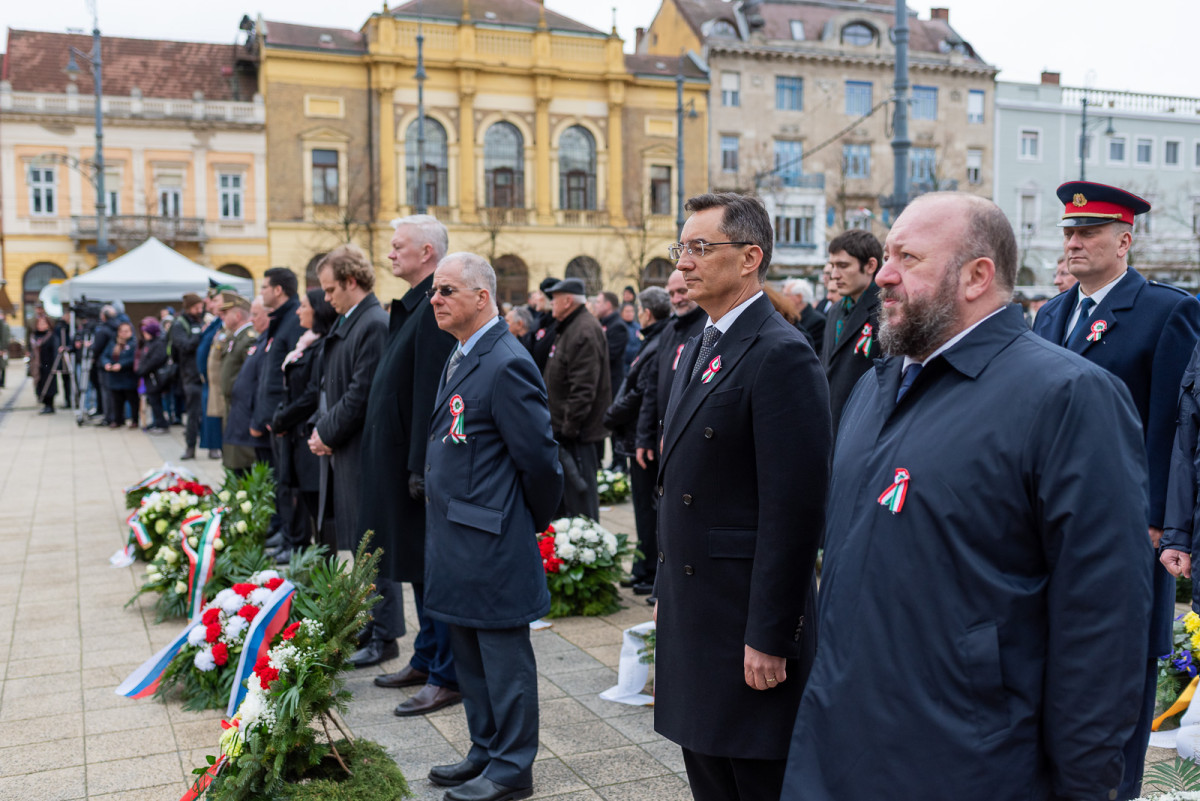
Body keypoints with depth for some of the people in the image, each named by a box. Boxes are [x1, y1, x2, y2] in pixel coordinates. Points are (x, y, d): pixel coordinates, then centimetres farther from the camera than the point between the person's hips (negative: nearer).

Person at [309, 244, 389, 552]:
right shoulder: (344, 322, 15)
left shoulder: (374, 325, -16)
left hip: (359, 454, -9)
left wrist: (327, 434, -11)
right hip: (338, 451, 10)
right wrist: (320, 429, 7)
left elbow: (362, 393, -20)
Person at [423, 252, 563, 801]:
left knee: (503, 654, 4)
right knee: (470, 653, 19)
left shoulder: (506, 365, -19)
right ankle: (486, 751, 34)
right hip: (456, 535, 10)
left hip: (491, 543, -10)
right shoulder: (460, 358, 12)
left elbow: (538, 457, -17)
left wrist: (536, 521, -4)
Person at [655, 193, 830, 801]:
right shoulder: (696, 349, 13)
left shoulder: (781, 356, -17)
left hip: (746, 618, -9)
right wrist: (667, 592, 17)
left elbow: (794, 508, -21)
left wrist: (769, 638, -20)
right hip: (691, 614, 9)